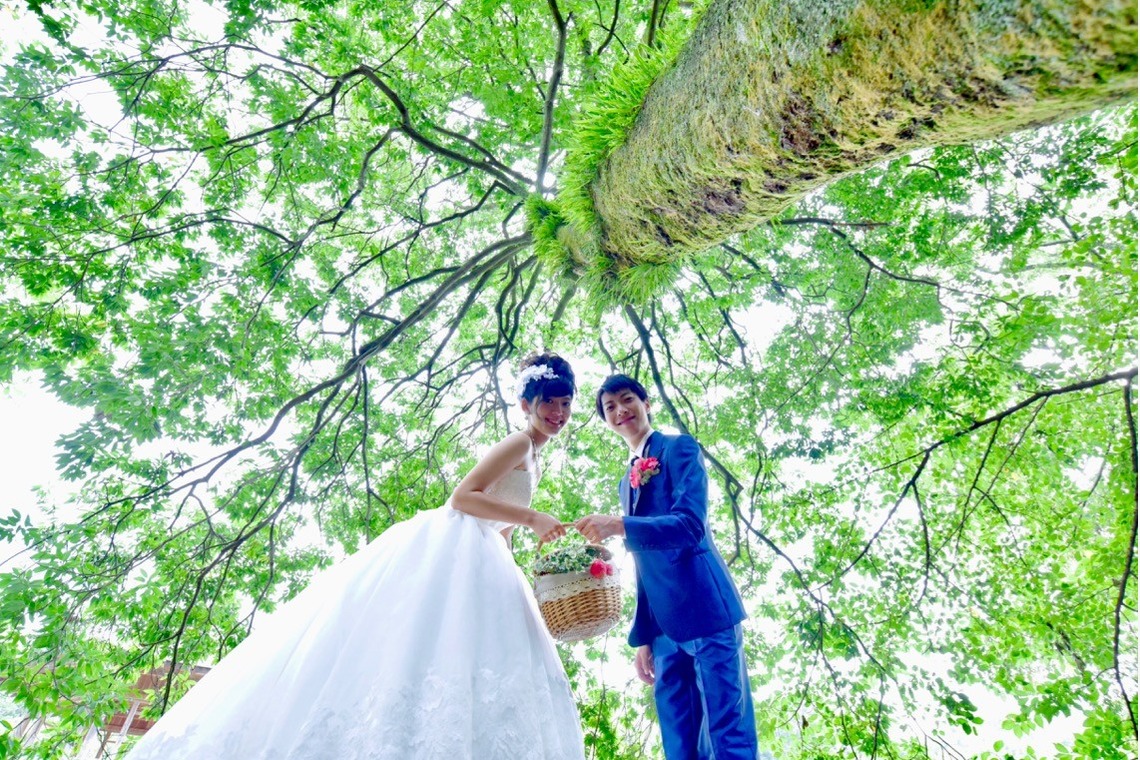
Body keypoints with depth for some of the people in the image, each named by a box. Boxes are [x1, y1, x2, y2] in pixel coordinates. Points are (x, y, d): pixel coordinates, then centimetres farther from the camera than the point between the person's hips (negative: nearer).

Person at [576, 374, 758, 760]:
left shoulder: (678, 447, 0)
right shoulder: (627, 480, 20)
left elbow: (690, 524, -16)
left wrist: (619, 525, -30)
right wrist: (643, 636, 16)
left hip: (703, 609, -7)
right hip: (664, 625, 7)